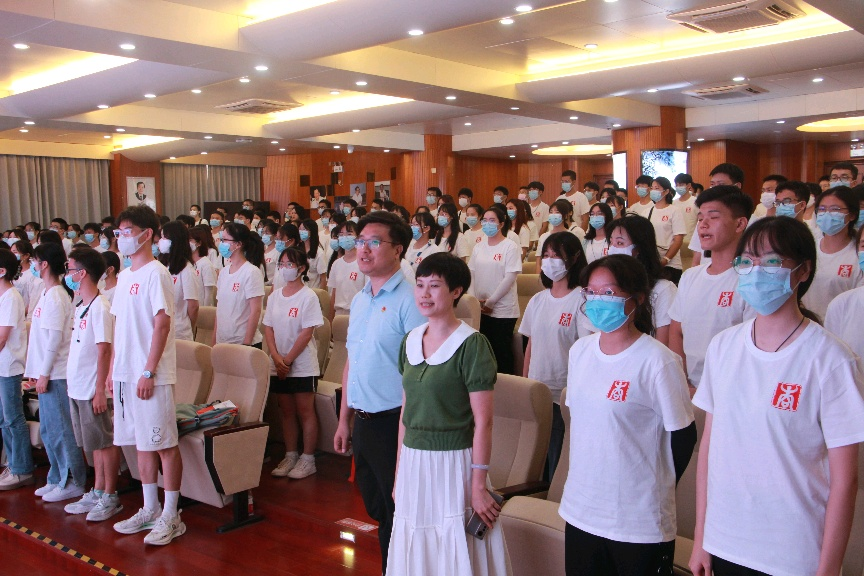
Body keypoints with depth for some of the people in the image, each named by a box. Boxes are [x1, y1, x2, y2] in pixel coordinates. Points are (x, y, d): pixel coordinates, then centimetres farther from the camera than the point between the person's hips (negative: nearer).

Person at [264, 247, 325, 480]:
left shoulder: (308, 297, -9)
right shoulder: (274, 297, 8)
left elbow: (306, 333, -13)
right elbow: (268, 329, 6)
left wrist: (287, 359, -14)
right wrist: (276, 357, -8)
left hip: (302, 365, -5)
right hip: (279, 365, 5)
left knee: (305, 412, 2)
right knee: (286, 411, 12)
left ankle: (307, 459, 11)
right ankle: (290, 455, 22)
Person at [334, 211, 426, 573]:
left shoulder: (409, 301, -15)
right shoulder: (359, 301, 11)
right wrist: (344, 420, 17)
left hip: (393, 422, -8)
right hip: (362, 420, 8)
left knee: (397, 511, 5)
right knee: (375, 508, 20)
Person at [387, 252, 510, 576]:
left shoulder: (471, 344, -13)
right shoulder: (411, 340, 6)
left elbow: (483, 421, -14)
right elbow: (406, 408, 12)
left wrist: (478, 485, -15)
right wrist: (399, 471, 13)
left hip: (453, 462, -6)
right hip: (413, 463, 6)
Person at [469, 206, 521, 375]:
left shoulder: (511, 247, -6)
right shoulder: (478, 247, 10)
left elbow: (510, 278, -12)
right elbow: (471, 274, 9)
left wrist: (490, 302, -13)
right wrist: (473, 299, -5)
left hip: (503, 310, -5)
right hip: (480, 310, 5)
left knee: (502, 353, 1)